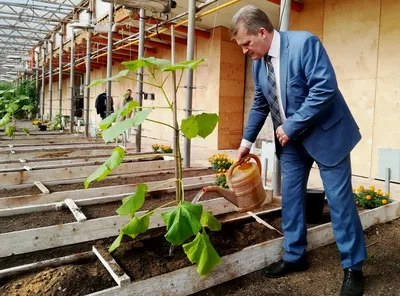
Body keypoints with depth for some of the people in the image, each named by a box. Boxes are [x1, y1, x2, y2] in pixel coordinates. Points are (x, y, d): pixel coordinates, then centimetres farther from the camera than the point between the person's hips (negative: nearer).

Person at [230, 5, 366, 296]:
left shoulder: (305, 43, -18)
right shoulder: (258, 62, 3)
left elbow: (325, 89, -25)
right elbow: (259, 105, 14)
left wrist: (291, 126, -23)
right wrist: (247, 140, 13)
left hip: (325, 133, -6)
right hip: (291, 139, 7)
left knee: (339, 199, 0)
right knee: (290, 196, 8)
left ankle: (353, 267, 17)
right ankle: (295, 256, 24)